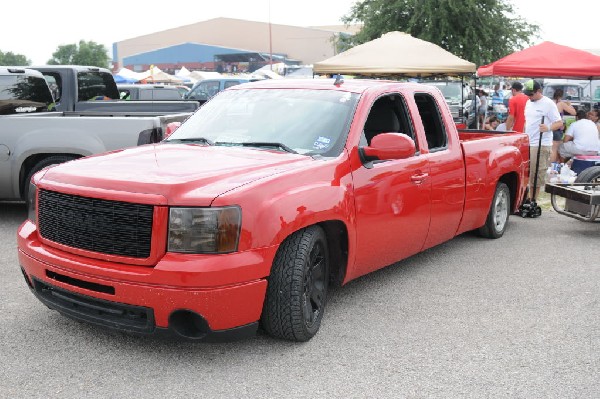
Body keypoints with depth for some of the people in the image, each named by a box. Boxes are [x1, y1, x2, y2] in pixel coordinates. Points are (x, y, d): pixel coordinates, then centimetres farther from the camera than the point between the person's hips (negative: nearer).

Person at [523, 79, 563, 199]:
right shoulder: (529, 103, 15)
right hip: (527, 144, 7)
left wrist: (548, 128, -30)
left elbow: (559, 123, -11)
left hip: (541, 145, -7)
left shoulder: (549, 104, -9)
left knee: (536, 175, -5)